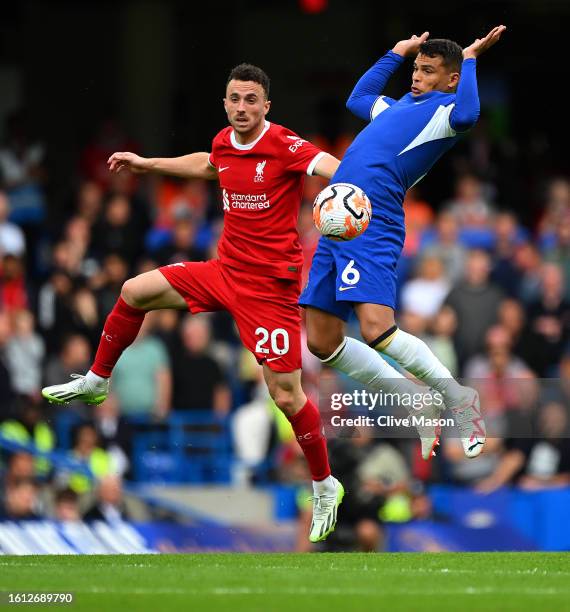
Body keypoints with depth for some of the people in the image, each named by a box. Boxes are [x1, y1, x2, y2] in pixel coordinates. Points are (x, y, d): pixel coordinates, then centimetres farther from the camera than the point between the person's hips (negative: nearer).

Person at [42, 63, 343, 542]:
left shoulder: (284, 145, -17)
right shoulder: (224, 143, 4)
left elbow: (331, 166, -33)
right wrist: (147, 164, 37)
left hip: (269, 285, -7)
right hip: (225, 270, 7)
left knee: (286, 394, -8)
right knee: (135, 292, 7)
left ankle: (326, 486, 10)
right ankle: (96, 383, 27)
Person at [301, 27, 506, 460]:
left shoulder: (446, 108, 1)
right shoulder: (400, 106, 26)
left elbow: (467, 114, -25)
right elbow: (357, 98, 48)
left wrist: (470, 59, -11)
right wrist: (397, 53, 44)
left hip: (373, 224, -9)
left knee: (377, 330, -23)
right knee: (322, 341, 4)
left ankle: (459, 399, -1)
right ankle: (418, 405, 15)